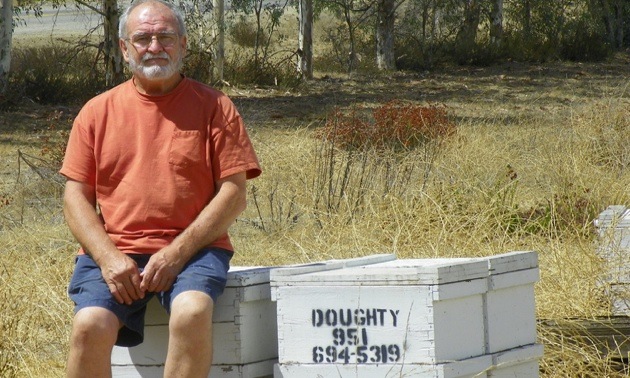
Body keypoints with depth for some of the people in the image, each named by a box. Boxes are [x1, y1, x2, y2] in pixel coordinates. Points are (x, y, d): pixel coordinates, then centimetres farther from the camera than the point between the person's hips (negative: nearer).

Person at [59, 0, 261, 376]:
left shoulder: (213, 106, 6)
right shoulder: (98, 112, 12)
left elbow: (234, 193, 0)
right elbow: (76, 196, 9)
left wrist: (176, 253, -10)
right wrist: (108, 257, -8)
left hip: (193, 250, -1)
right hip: (114, 253, 2)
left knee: (191, 312, -33)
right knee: (90, 325, -27)